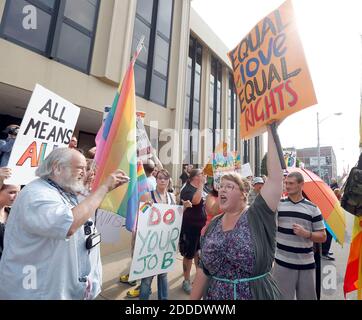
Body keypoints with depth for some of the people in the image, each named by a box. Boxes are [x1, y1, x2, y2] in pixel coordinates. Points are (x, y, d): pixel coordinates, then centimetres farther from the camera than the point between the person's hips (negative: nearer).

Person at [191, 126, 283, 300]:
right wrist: (193, 299, 7)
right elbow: (203, 269, 4)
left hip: (257, 293, -3)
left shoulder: (258, 215, -14)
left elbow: (275, 177, -24)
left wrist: (270, 131, -22)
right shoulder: (213, 224, -3)